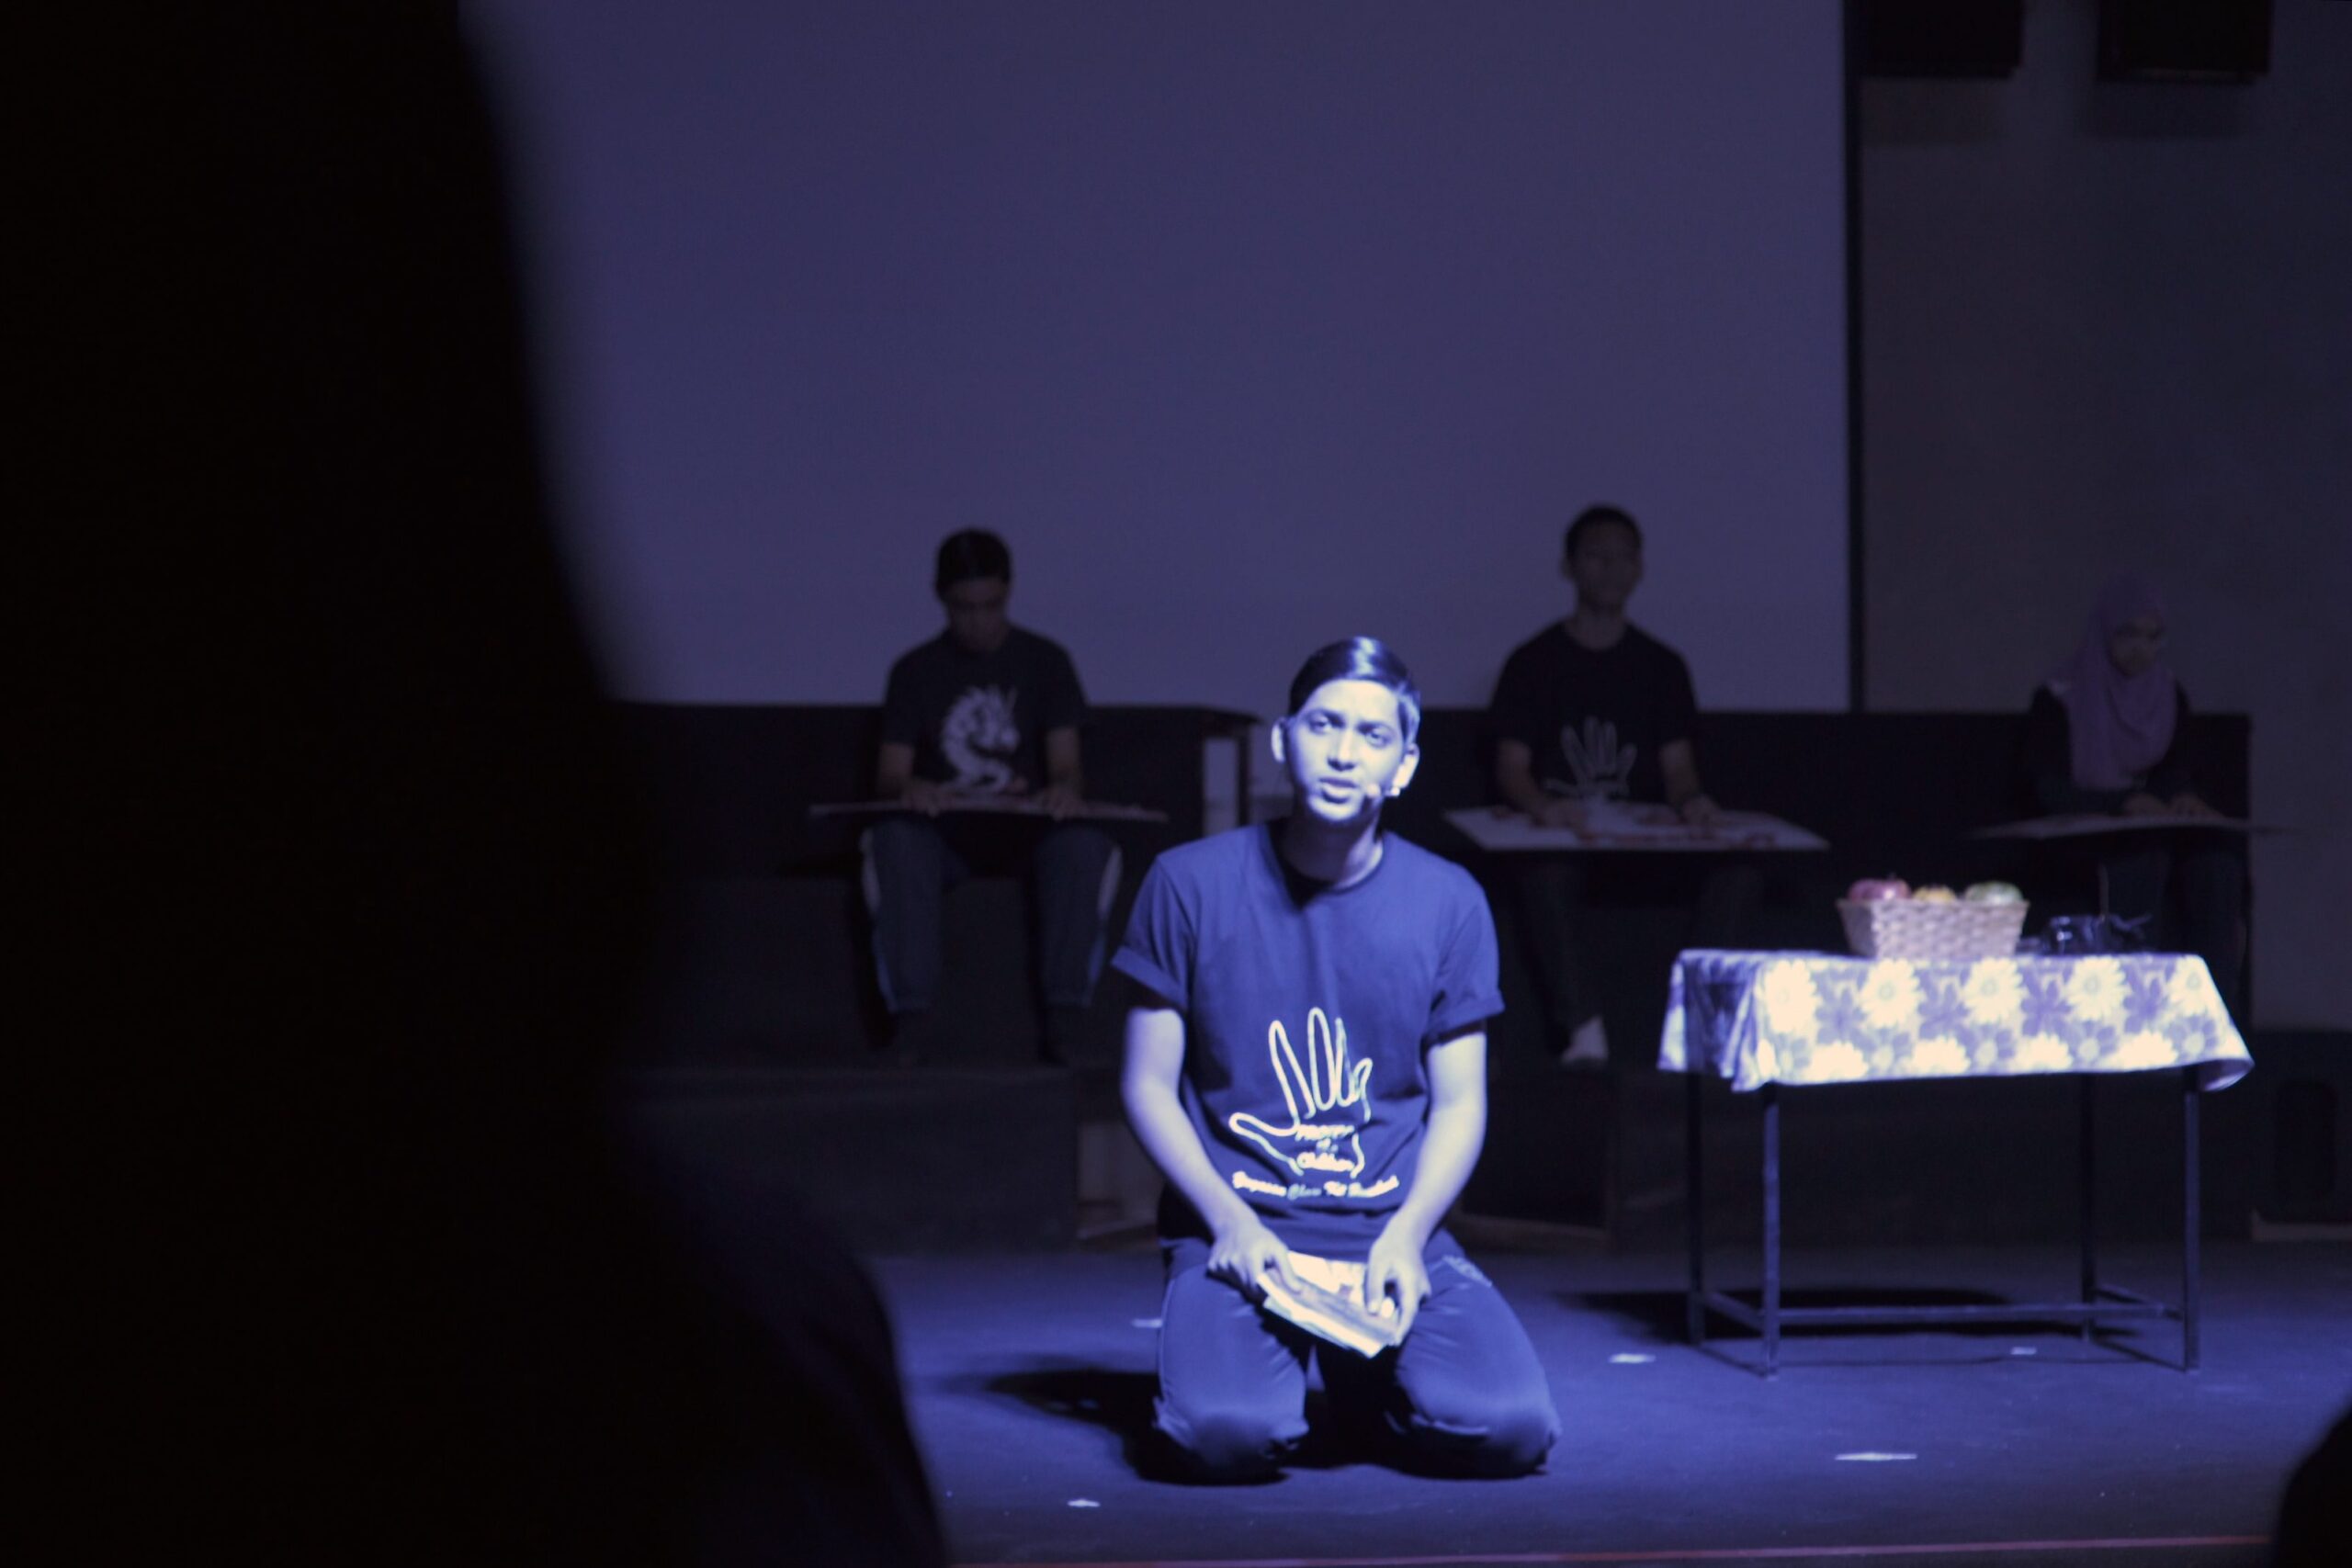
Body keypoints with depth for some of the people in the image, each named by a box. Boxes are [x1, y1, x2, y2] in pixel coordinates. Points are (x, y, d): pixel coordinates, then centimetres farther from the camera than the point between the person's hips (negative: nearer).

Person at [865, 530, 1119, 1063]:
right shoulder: (915, 671, 9)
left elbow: (1066, 764, -1)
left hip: (1028, 831, 0)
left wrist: (1065, 789, -27)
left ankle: (1065, 1011, -28)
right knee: (894, 840, -34)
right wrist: (907, 789, -24)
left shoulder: (1044, 661, 8)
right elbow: (888, 775, 2)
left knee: (1085, 844, -34)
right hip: (943, 833, 0)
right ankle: (907, 1011, -35)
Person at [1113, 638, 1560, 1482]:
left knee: (1509, 1429, -22)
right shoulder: (1191, 883, -2)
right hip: (1235, 1229, -2)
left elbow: (1459, 1104, 6)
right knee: (1227, 1435, -31)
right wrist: (1231, 1222, -13)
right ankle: (1251, 1359, 8)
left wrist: (1405, 1236, -12)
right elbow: (1149, 1083, 2)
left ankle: (1366, 1368, 12)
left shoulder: (1448, 902, 3)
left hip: (1395, 1231, 2)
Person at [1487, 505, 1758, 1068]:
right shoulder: (1534, 662, 9)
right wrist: (1541, 804, -23)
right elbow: (1511, 768, 1)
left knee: (1737, 872, -28)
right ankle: (1584, 1032, -43)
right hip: (1557, 834, -3)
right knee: (1546, 874, -40)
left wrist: (1690, 800, -15)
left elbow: (1677, 767, 10)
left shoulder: (1661, 667, 18)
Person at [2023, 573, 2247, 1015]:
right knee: (2143, 855, -36)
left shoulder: (2169, 693, 13)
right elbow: (2049, 791, -11)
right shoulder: (2058, 700, -3)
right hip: (2081, 841, -4)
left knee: (2219, 856, -27)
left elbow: (2175, 772, 10)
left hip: (2154, 827, 4)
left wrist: (2184, 798, -16)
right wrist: (2126, 802, -25)